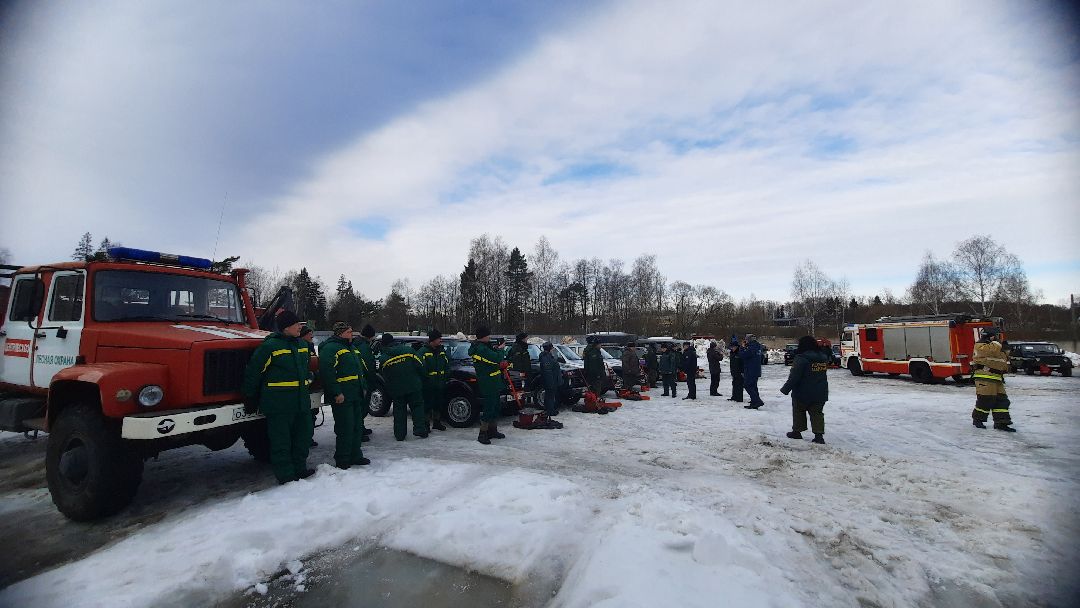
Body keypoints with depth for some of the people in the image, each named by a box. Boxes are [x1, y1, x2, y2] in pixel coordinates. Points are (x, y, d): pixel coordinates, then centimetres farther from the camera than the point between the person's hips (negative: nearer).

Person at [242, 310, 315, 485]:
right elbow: (253, 372, -7)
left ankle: (300, 468, 31)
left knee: (303, 436, 15)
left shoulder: (303, 344, 10)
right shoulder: (270, 346, -11)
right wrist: (250, 399, -4)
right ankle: (286, 476, 14)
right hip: (278, 404, -7)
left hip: (302, 401, 7)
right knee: (281, 441, 2)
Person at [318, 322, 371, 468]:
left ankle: (356, 456, 26)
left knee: (357, 426, 15)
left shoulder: (349, 348, 20)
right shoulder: (330, 348, -12)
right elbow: (326, 371, -23)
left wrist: (362, 387, 20)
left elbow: (358, 370, 28)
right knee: (345, 429, -5)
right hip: (341, 397, -10)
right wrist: (337, 393, -24)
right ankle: (342, 460, 9)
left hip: (354, 396, 10)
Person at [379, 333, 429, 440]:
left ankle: (399, 434, 13)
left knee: (399, 411, 11)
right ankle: (420, 430, 7)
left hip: (396, 389, 1)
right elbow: (420, 365, -4)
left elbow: (385, 377, 5)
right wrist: (420, 379, 10)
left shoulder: (384, 358, -3)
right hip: (413, 386, -1)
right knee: (417, 407, 10)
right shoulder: (408, 350, -4)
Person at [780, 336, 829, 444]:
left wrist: (786, 389, -12)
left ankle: (797, 431, 20)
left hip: (802, 394, -5)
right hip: (820, 394, 6)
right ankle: (819, 434, 3)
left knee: (798, 412, 12)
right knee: (817, 413, 10)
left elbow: (794, 377, -21)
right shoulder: (823, 358, 3)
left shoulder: (801, 359, -21)